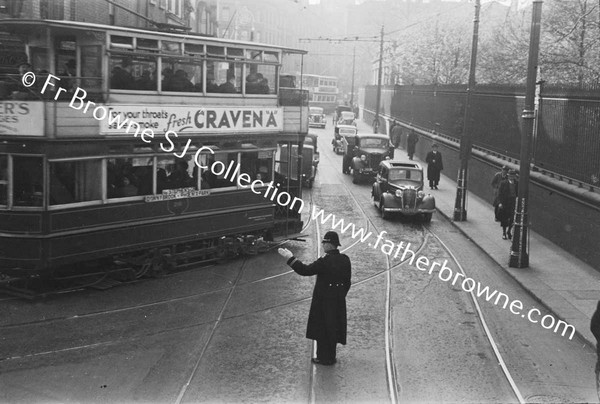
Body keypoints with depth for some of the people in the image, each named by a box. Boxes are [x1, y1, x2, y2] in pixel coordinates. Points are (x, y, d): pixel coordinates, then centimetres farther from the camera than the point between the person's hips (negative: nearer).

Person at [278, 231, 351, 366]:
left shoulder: (325, 261, -22)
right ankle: (330, 357, 29)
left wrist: (290, 258, -17)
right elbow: (347, 282, 6)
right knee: (333, 328, 18)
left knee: (322, 328, 7)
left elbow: (305, 270, -22)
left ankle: (324, 358, 15)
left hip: (324, 300, -7)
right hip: (338, 301, 7)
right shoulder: (345, 260, 0)